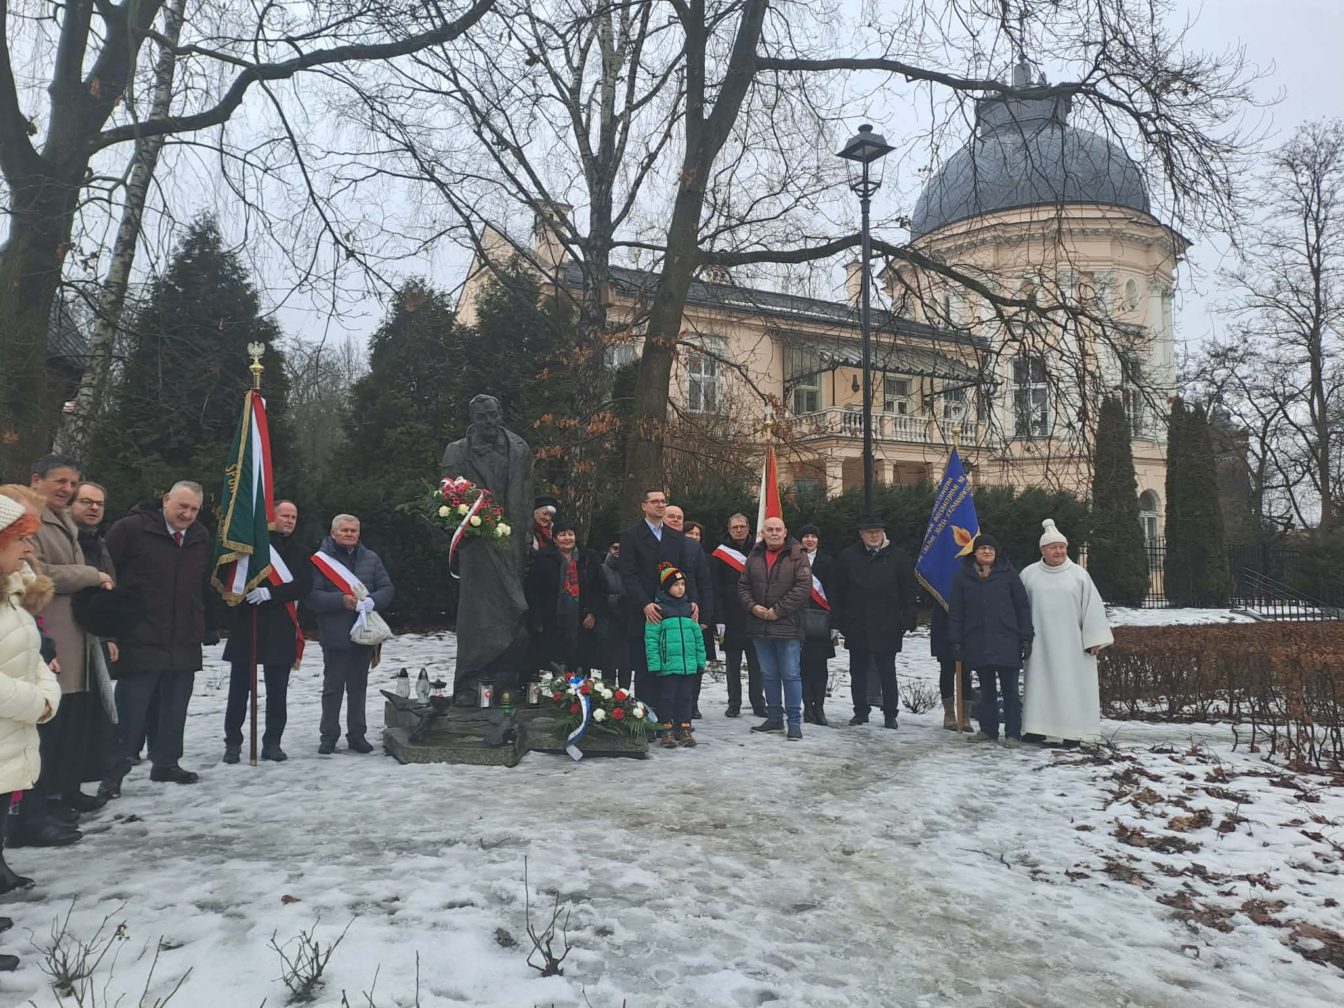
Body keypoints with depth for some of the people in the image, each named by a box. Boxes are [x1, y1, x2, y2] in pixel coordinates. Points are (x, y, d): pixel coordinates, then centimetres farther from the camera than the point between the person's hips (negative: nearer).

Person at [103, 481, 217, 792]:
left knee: (175, 708, 11)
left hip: (185, 644, 5)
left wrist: (210, 627, 17)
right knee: (131, 709, -1)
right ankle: (114, 771, 11)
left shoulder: (201, 538, 10)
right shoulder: (131, 528, -8)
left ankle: (166, 763, 23)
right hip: (140, 640, -5)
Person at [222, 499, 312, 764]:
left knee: (277, 691, 5)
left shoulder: (299, 554, 11)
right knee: (239, 689, 4)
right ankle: (233, 742, 15)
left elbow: (305, 586, -4)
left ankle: (272, 743, 15)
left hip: (281, 632, 2)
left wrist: (270, 592, -16)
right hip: (246, 627, -2)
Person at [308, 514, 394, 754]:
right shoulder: (321, 559, -5)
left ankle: (357, 735, 21)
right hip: (334, 636, -4)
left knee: (358, 687, 12)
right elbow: (311, 596, -11)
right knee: (333, 687, 5)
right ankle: (328, 737, 16)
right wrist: (341, 600, -22)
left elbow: (388, 589, 5)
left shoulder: (371, 559, 8)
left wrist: (372, 601, -15)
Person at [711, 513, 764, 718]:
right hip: (731, 620, -1)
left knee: (756, 664, 6)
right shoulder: (719, 556, 1)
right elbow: (715, 590, -2)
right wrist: (719, 619, -9)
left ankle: (758, 704, 13)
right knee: (732, 665, 7)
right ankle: (734, 705, 14)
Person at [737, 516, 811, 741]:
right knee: (769, 675, 14)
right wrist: (752, 606, -5)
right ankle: (774, 717, 25)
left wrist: (779, 610, -15)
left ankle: (794, 721, 7)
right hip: (760, 625, 5)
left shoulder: (797, 555, -5)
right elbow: (743, 585, 13)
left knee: (791, 675, -1)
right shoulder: (755, 556, 10)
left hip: (787, 626, -5)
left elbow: (804, 587, -13)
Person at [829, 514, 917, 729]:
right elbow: (836, 592, 6)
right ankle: (860, 711, 24)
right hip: (856, 629, 2)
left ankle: (890, 714, 16)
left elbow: (908, 593, 1)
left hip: (887, 629, -2)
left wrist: (907, 622, -5)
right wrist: (840, 621, 1)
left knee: (887, 673, 4)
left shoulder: (898, 557, 0)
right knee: (858, 673, 12)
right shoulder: (847, 557, 3)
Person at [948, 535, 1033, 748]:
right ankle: (988, 729, 22)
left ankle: (1013, 734, 9)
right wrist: (956, 641, 1)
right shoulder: (962, 576, 4)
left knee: (1010, 690, 2)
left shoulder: (1008, 573, 1)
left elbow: (1022, 607, 2)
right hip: (977, 643, 2)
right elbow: (955, 611, 6)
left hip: (1006, 642, -2)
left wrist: (1026, 638, -1)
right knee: (986, 689, 12)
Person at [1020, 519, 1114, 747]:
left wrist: (1094, 639, -5)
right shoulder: (1029, 574, 4)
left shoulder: (1079, 574, 1)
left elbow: (1092, 606, 0)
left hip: (1071, 643, -1)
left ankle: (1072, 732, 5)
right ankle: (1039, 728, 12)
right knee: (1041, 684, 5)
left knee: (1071, 685, 0)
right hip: (1041, 643, 1)